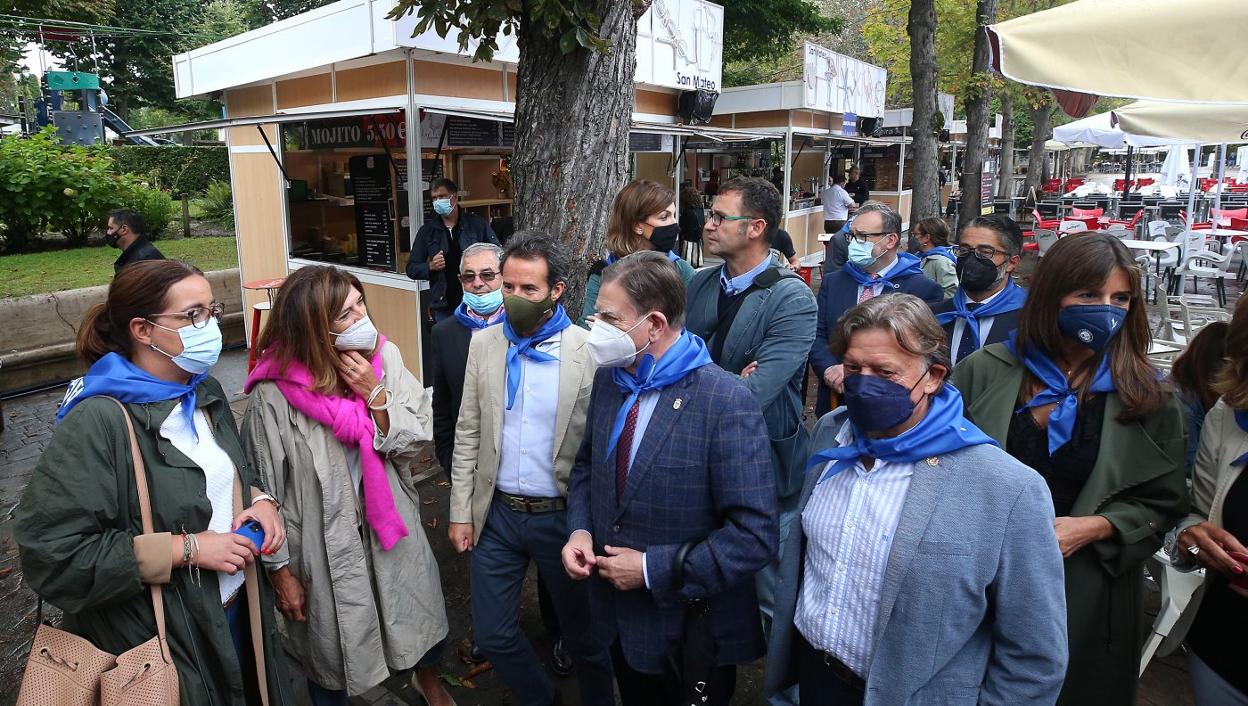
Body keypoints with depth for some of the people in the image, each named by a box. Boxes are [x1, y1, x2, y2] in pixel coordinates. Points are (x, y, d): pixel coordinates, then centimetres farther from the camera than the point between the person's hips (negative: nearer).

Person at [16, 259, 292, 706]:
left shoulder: (205, 393, 1)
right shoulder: (98, 422, -23)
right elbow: (50, 553, -24)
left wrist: (260, 500, -5)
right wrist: (185, 548, -24)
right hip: (154, 642, -6)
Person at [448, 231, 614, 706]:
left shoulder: (590, 351, -13)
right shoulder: (484, 343, -1)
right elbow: (468, 434, 4)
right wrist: (461, 512, 4)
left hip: (561, 515, -3)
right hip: (496, 512, 4)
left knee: (583, 633, 15)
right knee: (492, 634, 15)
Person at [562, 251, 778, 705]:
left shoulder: (726, 402, -25)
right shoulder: (609, 380, -4)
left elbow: (755, 536, -25)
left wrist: (654, 570, -22)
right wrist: (580, 529, -7)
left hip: (691, 632, -5)